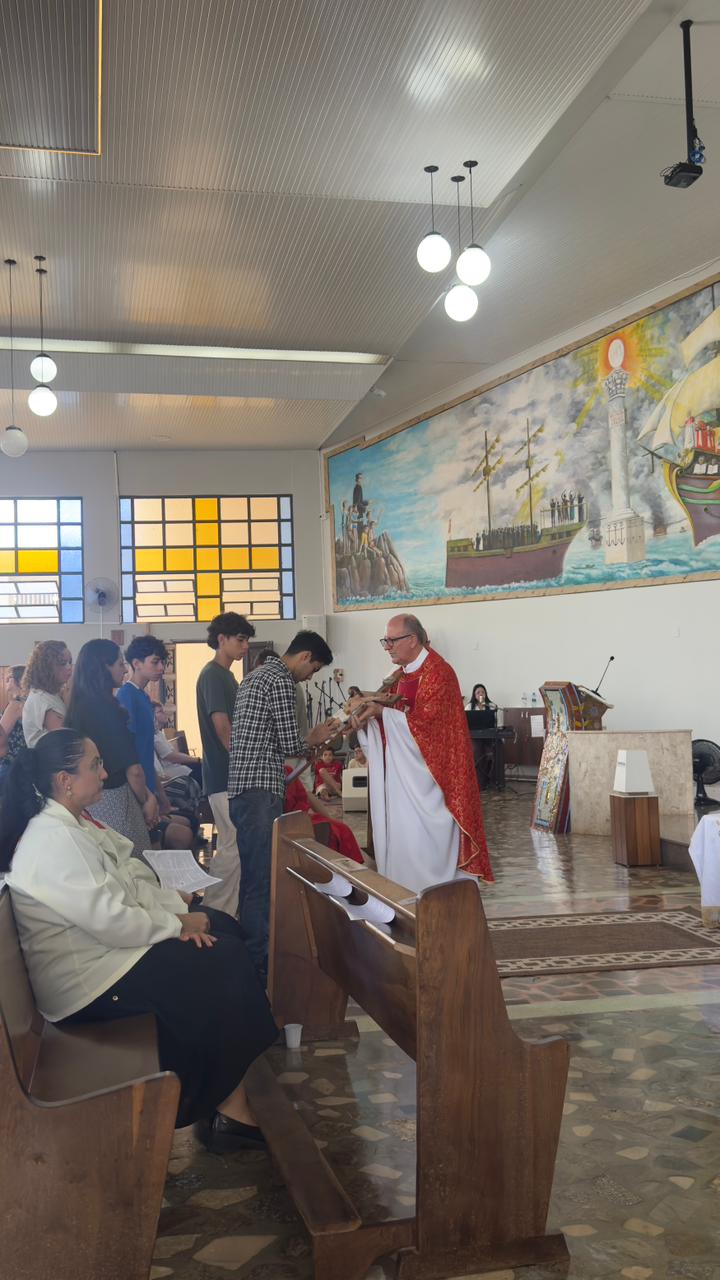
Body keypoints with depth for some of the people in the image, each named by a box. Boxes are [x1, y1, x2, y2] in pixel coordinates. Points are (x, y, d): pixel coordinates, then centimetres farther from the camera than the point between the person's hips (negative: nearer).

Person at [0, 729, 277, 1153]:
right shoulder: (52, 840, -24)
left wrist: (178, 913, -5)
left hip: (109, 943, 10)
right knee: (224, 969, -12)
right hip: (90, 980, -10)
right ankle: (230, 1110, 1)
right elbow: (112, 921, -27)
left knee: (225, 928, 2)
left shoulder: (75, 822, 8)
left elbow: (133, 878, 11)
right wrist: (179, 923, -14)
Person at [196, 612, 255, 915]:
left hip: (233, 775, 10)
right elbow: (222, 726, -19)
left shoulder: (225, 675, 17)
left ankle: (224, 916, 20)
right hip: (225, 776, -10)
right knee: (233, 847, -8)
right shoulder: (213, 675, -12)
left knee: (232, 846, 13)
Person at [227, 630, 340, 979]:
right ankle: (260, 960, -5)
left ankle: (249, 947, 23)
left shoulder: (255, 676, 21)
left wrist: (308, 742, 27)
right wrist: (313, 740, 10)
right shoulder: (281, 682, -10)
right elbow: (289, 745, -10)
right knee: (262, 878, -8)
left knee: (253, 874, 16)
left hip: (240, 789, 10)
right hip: (261, 790, -10)